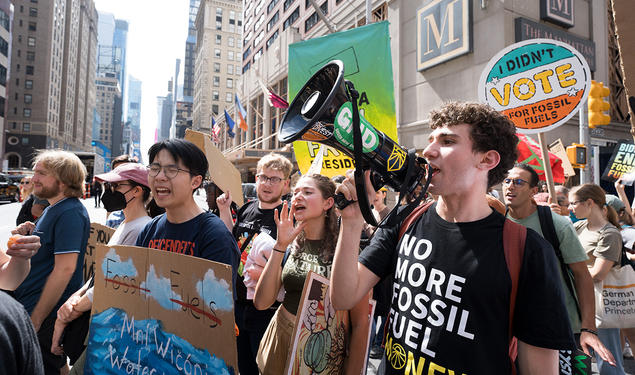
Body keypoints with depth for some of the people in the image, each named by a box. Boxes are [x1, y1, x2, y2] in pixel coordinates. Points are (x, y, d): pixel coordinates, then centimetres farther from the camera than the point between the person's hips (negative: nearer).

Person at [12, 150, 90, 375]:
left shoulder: (70, 213, -20)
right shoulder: (52, 209, 12)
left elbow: (65, 268, -25)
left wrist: (36, 320, -21)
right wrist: (26, 238, 1)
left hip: (46, 315, -9)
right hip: (29, 307, 9)